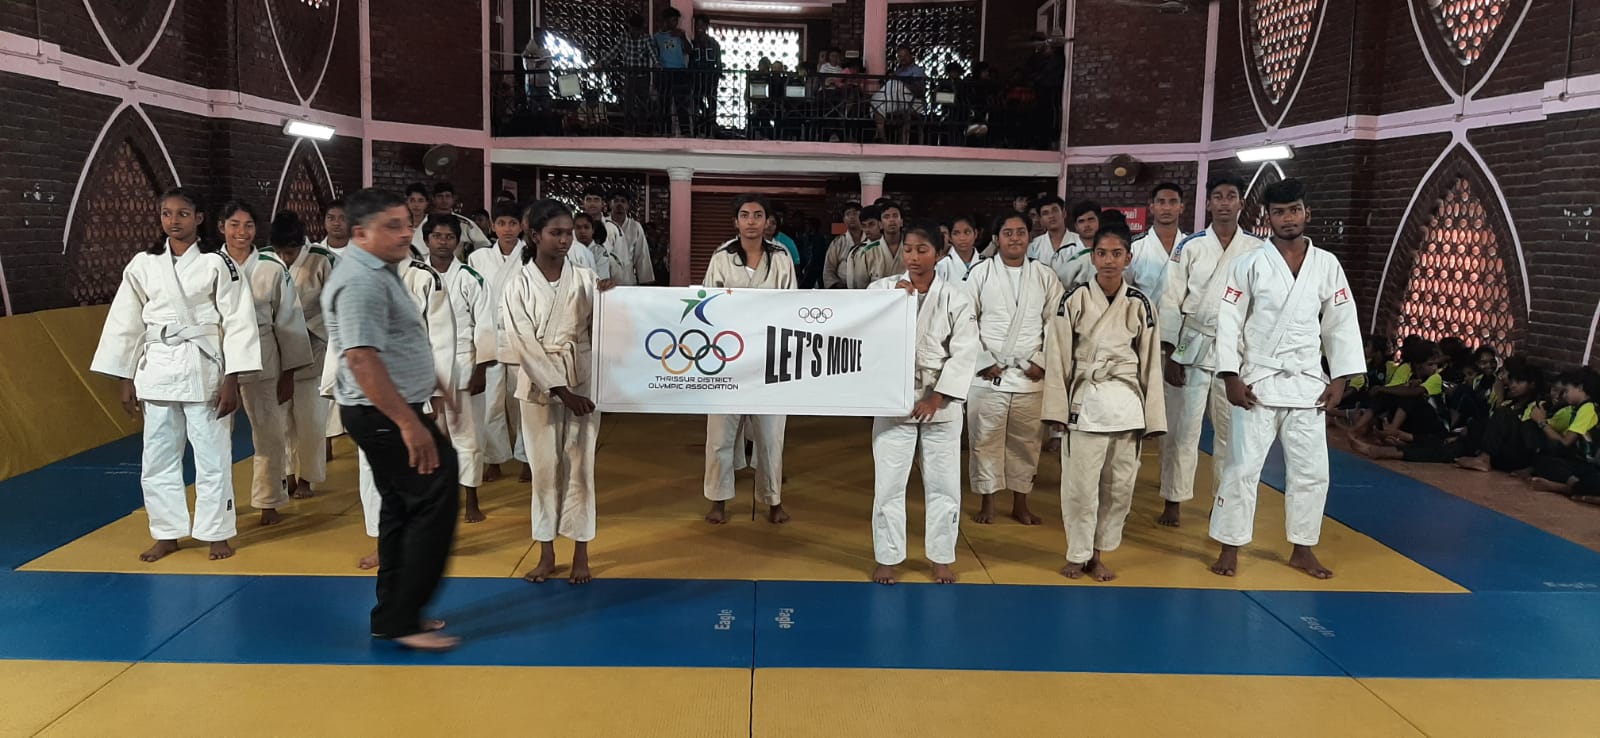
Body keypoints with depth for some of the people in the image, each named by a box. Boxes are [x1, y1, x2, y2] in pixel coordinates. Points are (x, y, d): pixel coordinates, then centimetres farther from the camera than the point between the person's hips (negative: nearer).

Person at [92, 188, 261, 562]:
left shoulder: (217, 263, -4)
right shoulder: (143, 264, 5)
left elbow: (237, 322, -6)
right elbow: (126, 323, 9)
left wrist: (231, 380, -10)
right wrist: (125, 380, 7)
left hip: (203, 368, -3)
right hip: (156, 370, 3)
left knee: (212, 455, 3)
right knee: (157, 457, 9)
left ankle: (217, 533, 17)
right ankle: (167, 534, 23)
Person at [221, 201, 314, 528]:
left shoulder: (273, 267, -2)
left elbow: (288, 321, 2)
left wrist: (289, 373, 2)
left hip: (262, 359, 0)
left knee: (270, 433, 6)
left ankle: (268, 501, 23)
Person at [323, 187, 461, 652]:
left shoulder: (381, 272, 13)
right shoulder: (361, 281, -20)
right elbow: (362, 359, -28)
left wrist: (431, 383, 27)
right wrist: (408, 423, -31)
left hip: (392, 411, 11)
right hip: (384, 416, -11)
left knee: (403, 508, 15)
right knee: (433, 505, -8)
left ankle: (394, 614, 25)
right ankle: (402, 619, -1)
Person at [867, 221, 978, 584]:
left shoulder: (956, 298, -2)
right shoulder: (882, 289, -1)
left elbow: (964, 354, -7)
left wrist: (937, 397, -13)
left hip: (941, 402, 0)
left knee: (943, 484, 8)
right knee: (889, 483, 5)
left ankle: (941, 558, 24)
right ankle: (887, 558, 20)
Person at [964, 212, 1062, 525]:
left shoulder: (1045, 276, 5)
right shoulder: (981, 272, 0)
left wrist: (1042, 362, -3)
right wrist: (983, 362, -7)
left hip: (1030, 377, 2)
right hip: (988, 376, -1)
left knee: (1026, 441, 8)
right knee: (985, 440, 4)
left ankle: (1020, 502, 22)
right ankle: (987, 501, 18)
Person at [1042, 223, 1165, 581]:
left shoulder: (1140, 304, 2)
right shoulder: (1074, 300, -3)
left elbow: (1150, 364, 5)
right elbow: (1058, 358, -2)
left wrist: (1153, 418, 3)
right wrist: (1057, 409, -6)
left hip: (1127, 403, 2)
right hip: (1084, 401, -2)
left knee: (1119, 486, 8)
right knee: (1081, 485, 0)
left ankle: (1097, 554, 26)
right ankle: (1077, 555, 19)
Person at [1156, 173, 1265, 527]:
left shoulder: (1258, 251, 1)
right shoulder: (1189, 248, 0)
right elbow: (1170, 302, -1)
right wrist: (1170, 356, -6)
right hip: (1191, 346, -1)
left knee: (1232, 428, 9)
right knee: (1182, 426, 2)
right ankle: (1173, 501, 13)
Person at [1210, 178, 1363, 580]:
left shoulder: (1327, 265, 4)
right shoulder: (1250, 264, -5)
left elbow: (1341, 323, 7)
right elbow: (1229, 320, -6)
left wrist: (1340, 379, 2)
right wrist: (1231, 377, -11)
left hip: (1308, 384, 3)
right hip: (1258, 383, -3)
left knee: (1311, 470, 8)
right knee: (1242, 467, -1)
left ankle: (1302, 549, 23)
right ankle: (1230, 548, 12)